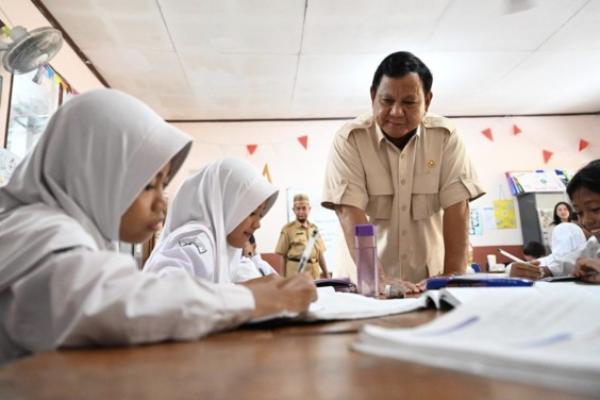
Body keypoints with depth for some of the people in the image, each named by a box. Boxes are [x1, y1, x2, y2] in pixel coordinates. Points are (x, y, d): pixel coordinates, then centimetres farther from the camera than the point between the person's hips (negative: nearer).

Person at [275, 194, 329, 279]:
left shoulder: (314, 228, 12)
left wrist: (326, 273, 14)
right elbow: (283, 255, -1)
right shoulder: (288, 229, -2)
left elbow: (320, 253, 15)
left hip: (314, 272, 5)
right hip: (296, 271, -5)